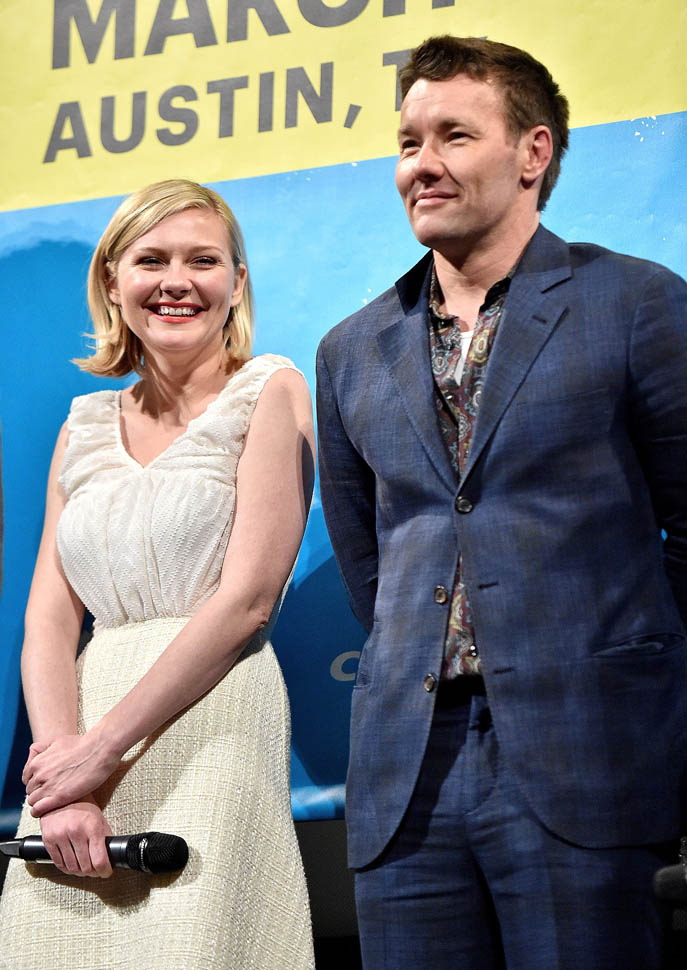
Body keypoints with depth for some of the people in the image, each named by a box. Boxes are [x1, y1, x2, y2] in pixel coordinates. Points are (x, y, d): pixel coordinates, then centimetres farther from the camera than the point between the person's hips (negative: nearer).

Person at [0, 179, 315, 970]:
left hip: (212, 721, -4)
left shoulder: (269, 393, 2)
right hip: (77, 739, 4)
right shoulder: (86, 425, 16)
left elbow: (249, 600, -8)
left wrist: (103, 747, -11)